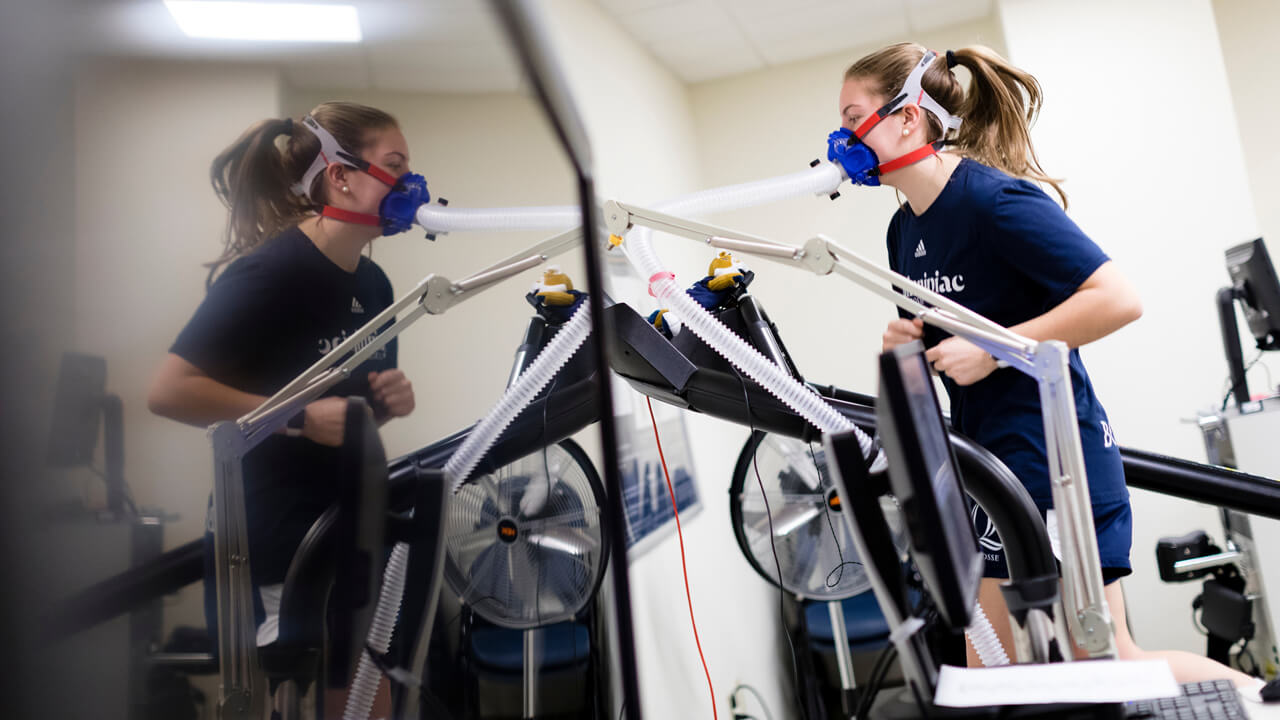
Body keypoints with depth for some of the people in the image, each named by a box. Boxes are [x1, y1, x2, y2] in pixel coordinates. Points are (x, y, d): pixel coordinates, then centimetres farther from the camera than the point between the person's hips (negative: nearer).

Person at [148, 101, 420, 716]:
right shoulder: (270, 272, -17)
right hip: (273, 553, -8)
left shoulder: (373, 284, 8)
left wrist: (391, 401, 0)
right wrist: (299, 416, -25)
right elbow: (169, 391, -23)